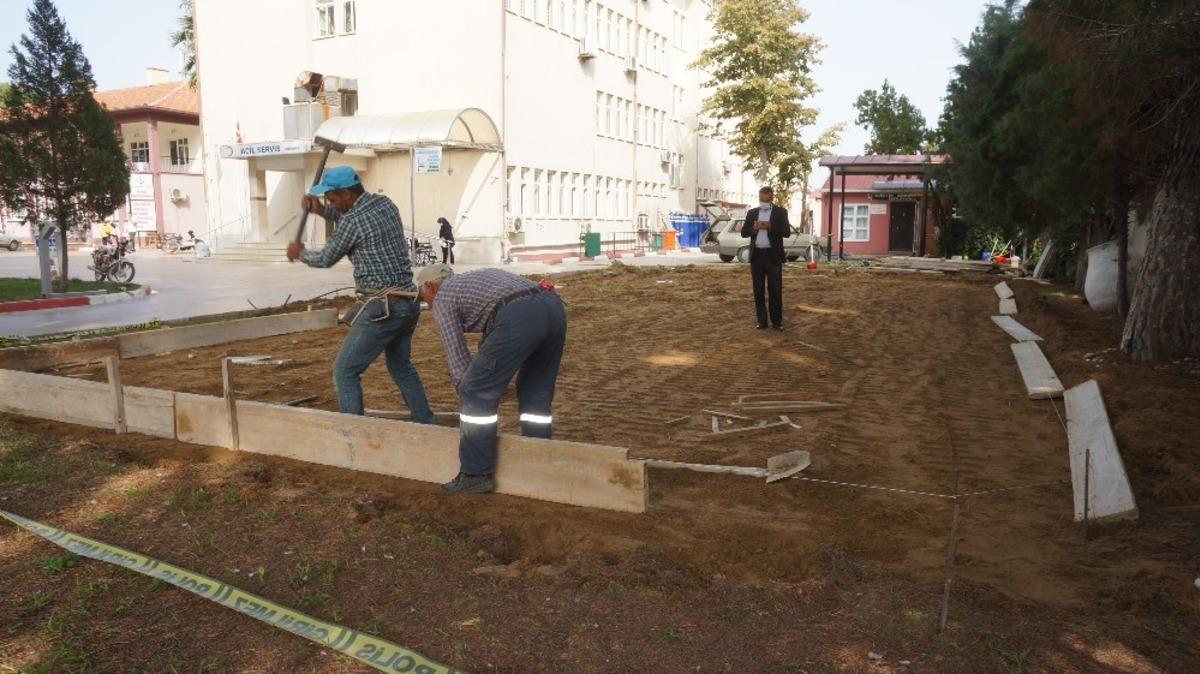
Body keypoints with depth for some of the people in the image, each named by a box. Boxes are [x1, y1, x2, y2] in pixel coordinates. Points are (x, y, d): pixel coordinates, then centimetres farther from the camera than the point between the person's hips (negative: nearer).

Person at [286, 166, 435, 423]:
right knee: (401, 366, 25)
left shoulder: (353, 220, -14)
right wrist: (322, 210, 17)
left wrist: (300, 253, 21)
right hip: (409, 303, 9)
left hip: (383, 307, -9)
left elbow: (326, 259, 1)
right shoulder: (385, 203, 9)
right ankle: (426, 424, 29)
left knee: (344, 371, 1)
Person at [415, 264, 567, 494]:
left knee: (477, 393, 3)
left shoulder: (442, 298, 18)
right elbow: (491, 340, 43)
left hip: (520, 317, -8)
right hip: (553, 307, 9)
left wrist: (468, 388, 23)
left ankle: (475, 474, 9)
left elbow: (456, 353, 13)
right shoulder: (474, 280, 40)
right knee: (537, 393, 22)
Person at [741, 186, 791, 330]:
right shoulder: (752, 213, 11)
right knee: (758, 290, 5)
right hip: (757, 255, 3)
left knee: (775, 290, -2)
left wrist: (770, 226, -19)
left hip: (773, 255, -3)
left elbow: (786, 232, -7)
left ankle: (777, 321, 4)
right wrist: (754, 228, -13)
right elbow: (744, 233, 7)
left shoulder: (780, 212, 3)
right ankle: (761, 320, 11)